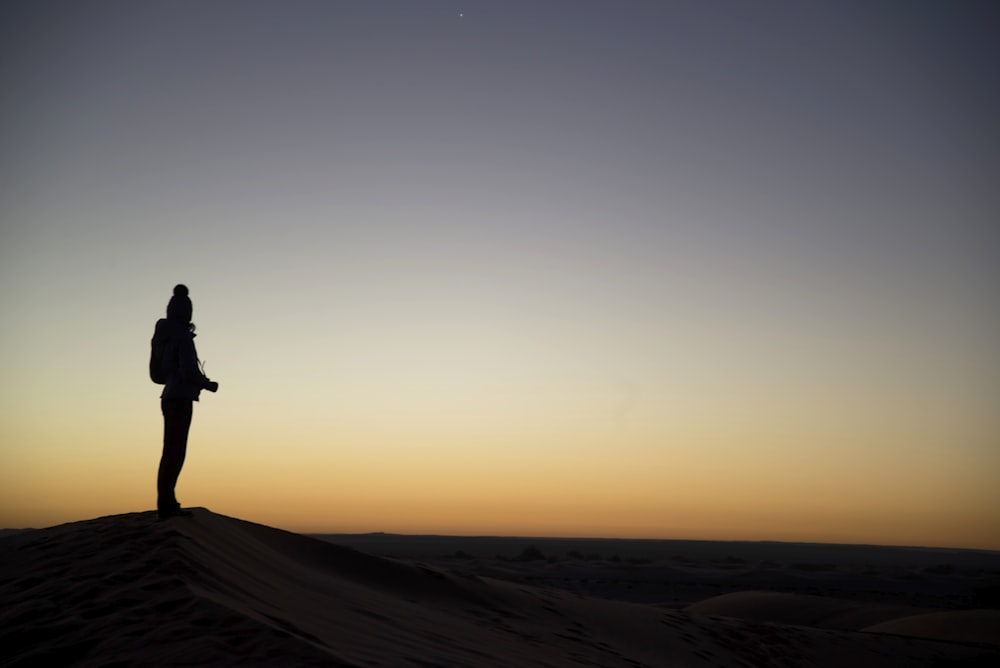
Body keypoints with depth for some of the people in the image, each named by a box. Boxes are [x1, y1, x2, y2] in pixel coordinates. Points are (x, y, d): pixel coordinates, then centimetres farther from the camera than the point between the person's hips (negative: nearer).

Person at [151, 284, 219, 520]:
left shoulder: (165, 335, 14)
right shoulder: (182, 336, -12)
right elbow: (188, 370, -20)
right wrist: (208, 385, -5)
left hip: (170, 398, 9)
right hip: (180, 400, -9)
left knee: (172, 452, 13)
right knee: (174, 452, -9)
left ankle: (167, 503, 17)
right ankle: (166, 505, -9)